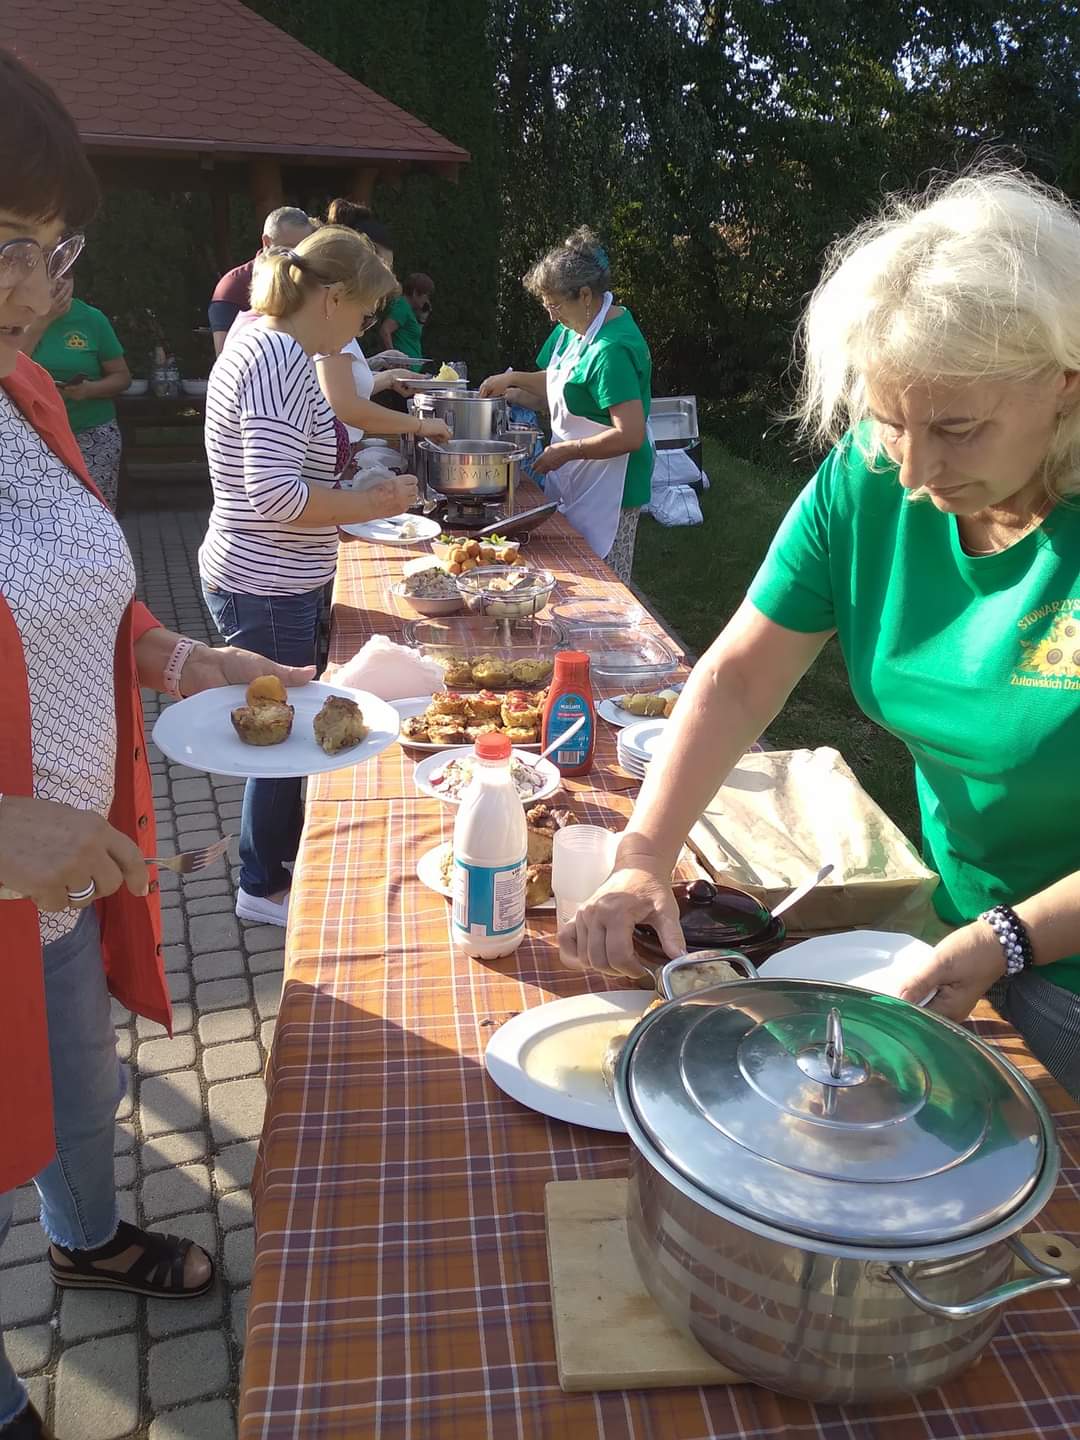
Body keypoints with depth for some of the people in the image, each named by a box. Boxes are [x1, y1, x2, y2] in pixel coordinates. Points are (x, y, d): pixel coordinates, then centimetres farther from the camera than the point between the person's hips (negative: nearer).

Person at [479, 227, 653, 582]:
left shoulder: (611, 350, -23)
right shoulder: (575, 328, 7)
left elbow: (631, 435, -28)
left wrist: (566, 451, -19)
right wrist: (515, 380, 8)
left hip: (606, 488, -10)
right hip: (575, 480, 10)